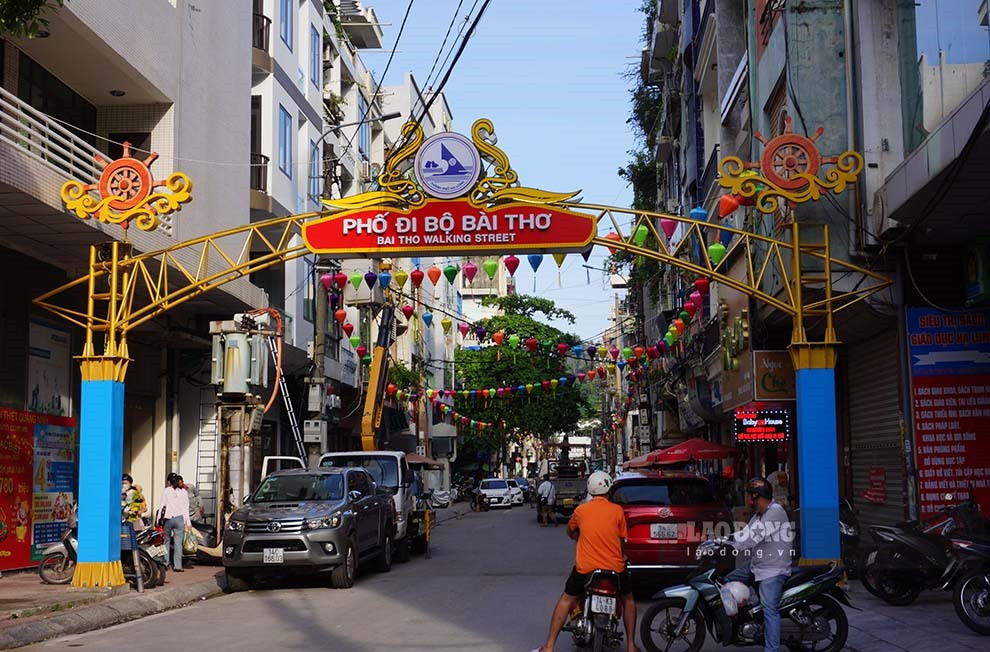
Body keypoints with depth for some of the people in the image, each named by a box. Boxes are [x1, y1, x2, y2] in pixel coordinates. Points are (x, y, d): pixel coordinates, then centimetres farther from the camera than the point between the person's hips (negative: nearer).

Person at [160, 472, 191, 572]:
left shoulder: (166, 491, 2)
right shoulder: (183, 492, 6)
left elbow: (162, 506, 0)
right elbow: (186, 508, 4)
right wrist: (188, 522, 6)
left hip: (168, 518, 0)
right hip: (180, 518, 1)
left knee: (167, 541, 15)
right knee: (178, 542, 0)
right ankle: (177, 565, -4)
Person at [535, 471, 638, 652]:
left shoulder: (581, 510, 4)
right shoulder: (617, 511, -1)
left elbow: (570, 532, 22)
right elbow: (622, 541, 5)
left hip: (585, 567, 0)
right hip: (615, 567, 0)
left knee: (566, 600, 15)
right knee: (628, 599, 24)